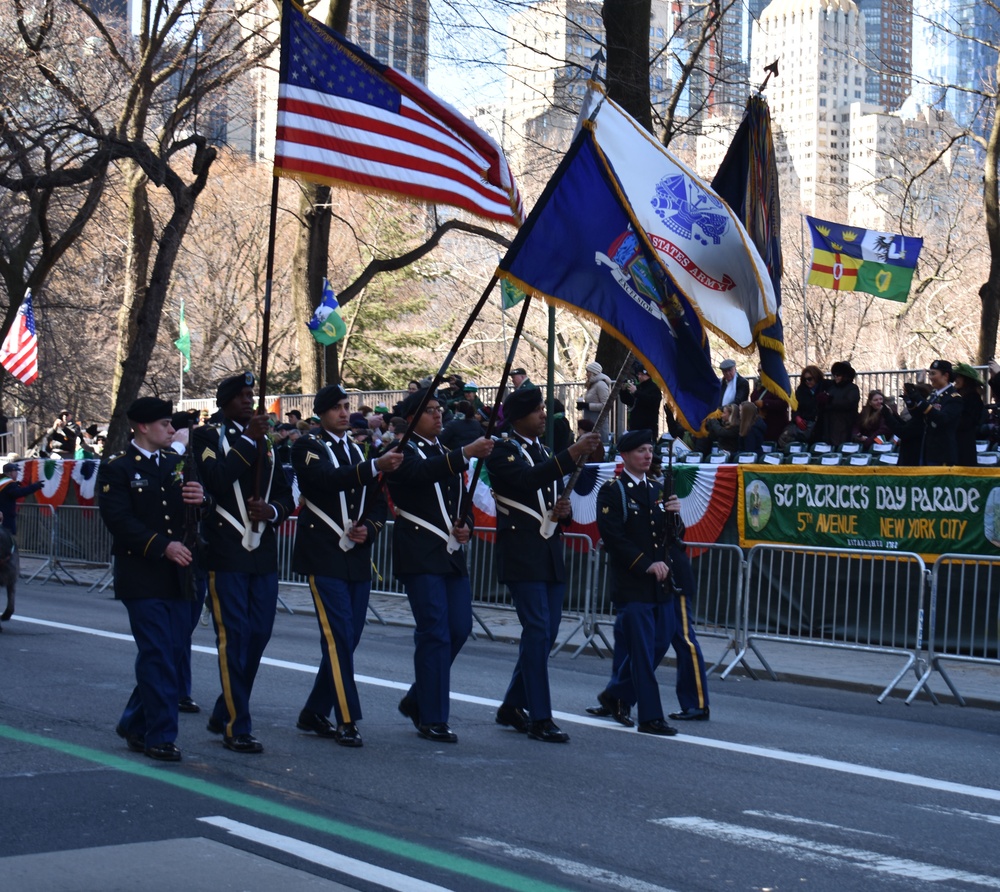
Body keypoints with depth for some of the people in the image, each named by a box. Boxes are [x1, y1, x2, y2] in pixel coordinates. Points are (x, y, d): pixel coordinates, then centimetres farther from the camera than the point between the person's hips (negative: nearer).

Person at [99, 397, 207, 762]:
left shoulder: (176, 463, 14)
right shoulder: (117, 469, -4)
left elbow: (194, 511, 12)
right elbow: (118, 520, -14)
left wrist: (202, 498, -12)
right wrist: (162, 546, -20)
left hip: (177, 576, 6)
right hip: (141, 578, -6)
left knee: (173, 652, 9)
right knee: (157, 657, -7)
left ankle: (134, 725, 24)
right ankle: (160, 736, 1)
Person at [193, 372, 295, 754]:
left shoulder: (265, 443, 16)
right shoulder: (207, 437, -1)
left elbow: (285, 495, 16)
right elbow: (216, 481, -19)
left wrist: (272, 511, -6)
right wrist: (247, 440, -17)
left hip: (264, 553, 6)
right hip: (226, 553, -6)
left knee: (258, 635, 8)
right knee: (234, 637, -7)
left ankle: (224, 714, 24)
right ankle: (237, 728, -1)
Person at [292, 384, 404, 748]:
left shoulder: (359, 451, 16)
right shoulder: (308, 447, -3)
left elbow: (377, 502, 18)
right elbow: (328, 479, -24)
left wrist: (369, 528, -4)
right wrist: (375, 467, -36)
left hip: (358, 559, 7)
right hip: (324, 557, -6)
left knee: (348, 638, 8)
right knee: (338, 636, -11)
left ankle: (314, 713, 20)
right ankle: (347, 720, -8)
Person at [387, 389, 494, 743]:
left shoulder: (446, 454, 20)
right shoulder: (402, 452, -4)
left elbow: (462, 499, 24)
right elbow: (422, 472, -27)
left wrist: (466, 525, 2)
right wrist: (466, 454, -37)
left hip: (453, 555, 8)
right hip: (420, 555, -7)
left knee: (459, 629, 4)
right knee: (435, 633, -9)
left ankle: (417, 699, 22)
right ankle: (432, 719, -2)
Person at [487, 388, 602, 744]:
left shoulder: (547, 454, 18)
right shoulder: (503, 452, -6)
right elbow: (527, 480, -26)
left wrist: (564, 511, -1)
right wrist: (572, 454, -33)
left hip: (551, 556, 8)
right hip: (522, 556, -8)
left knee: (545, 634, 9)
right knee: (538, 631, -12)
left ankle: (513, 706, 21)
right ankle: (539, 718, -8)